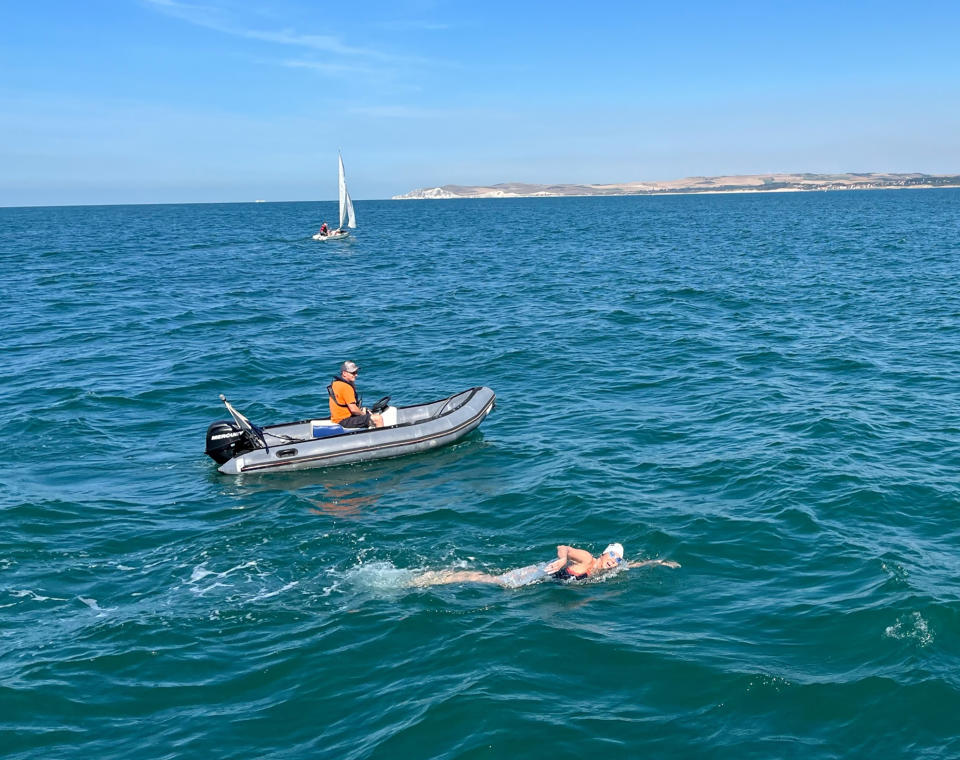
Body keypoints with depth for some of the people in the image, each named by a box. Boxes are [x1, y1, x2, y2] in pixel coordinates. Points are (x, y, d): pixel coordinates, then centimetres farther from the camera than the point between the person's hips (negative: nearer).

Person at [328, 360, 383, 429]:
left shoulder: (335, 383, 11)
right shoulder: (346, 387, -21)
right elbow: (353, 409, -24)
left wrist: (360, 409, 15)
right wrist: (362, 413, -4)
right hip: (345, 421, -11)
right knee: (379, 419, -13)